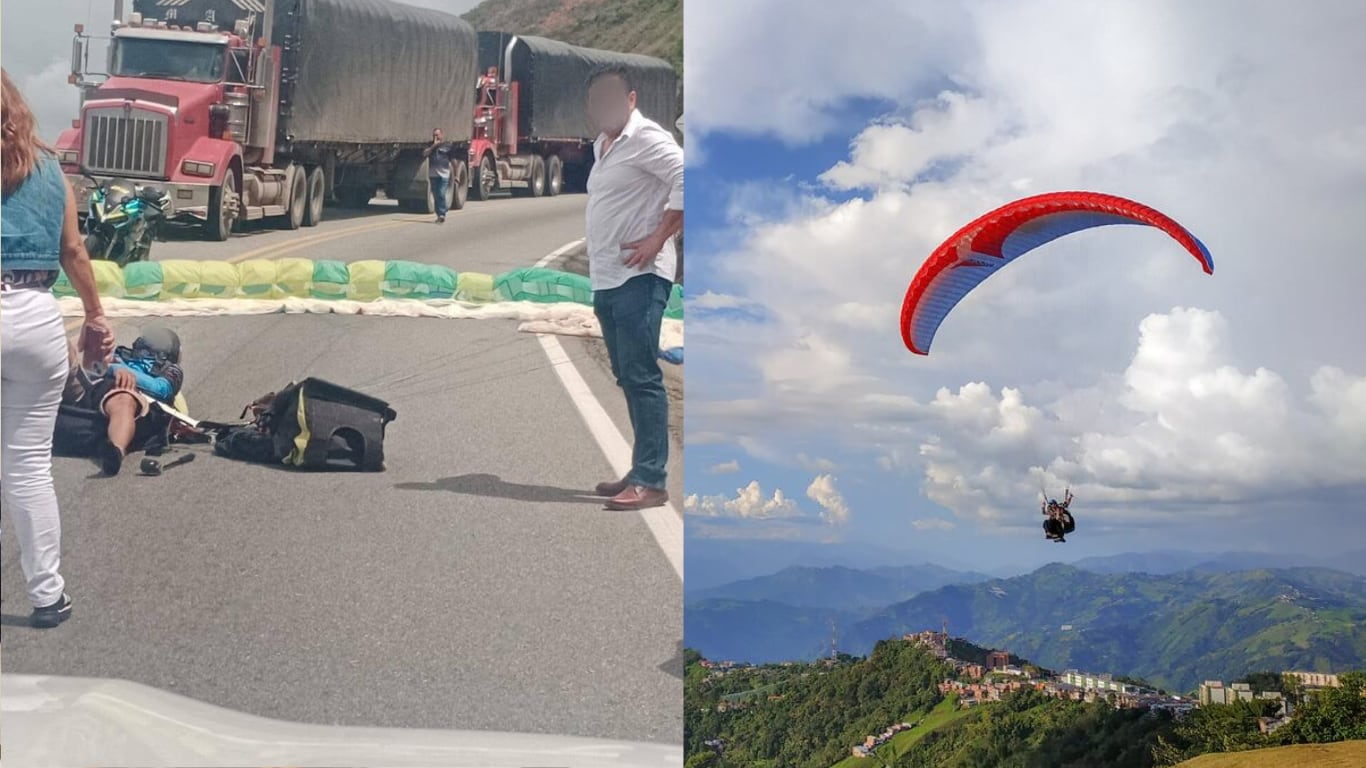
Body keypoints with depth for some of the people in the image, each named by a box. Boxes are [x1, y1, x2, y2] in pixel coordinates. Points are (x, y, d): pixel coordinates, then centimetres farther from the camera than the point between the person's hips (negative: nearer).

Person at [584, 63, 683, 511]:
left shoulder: (645, 138, -9)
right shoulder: (603, 145, 20)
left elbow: (685, 179, -21)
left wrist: (659, 238, -20)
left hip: (638, 278, -10)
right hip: (606, 280, 10)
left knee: (641, 377, -11)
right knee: (628, 379, 12)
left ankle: (651, 481, -10)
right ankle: (641, 473, 18)